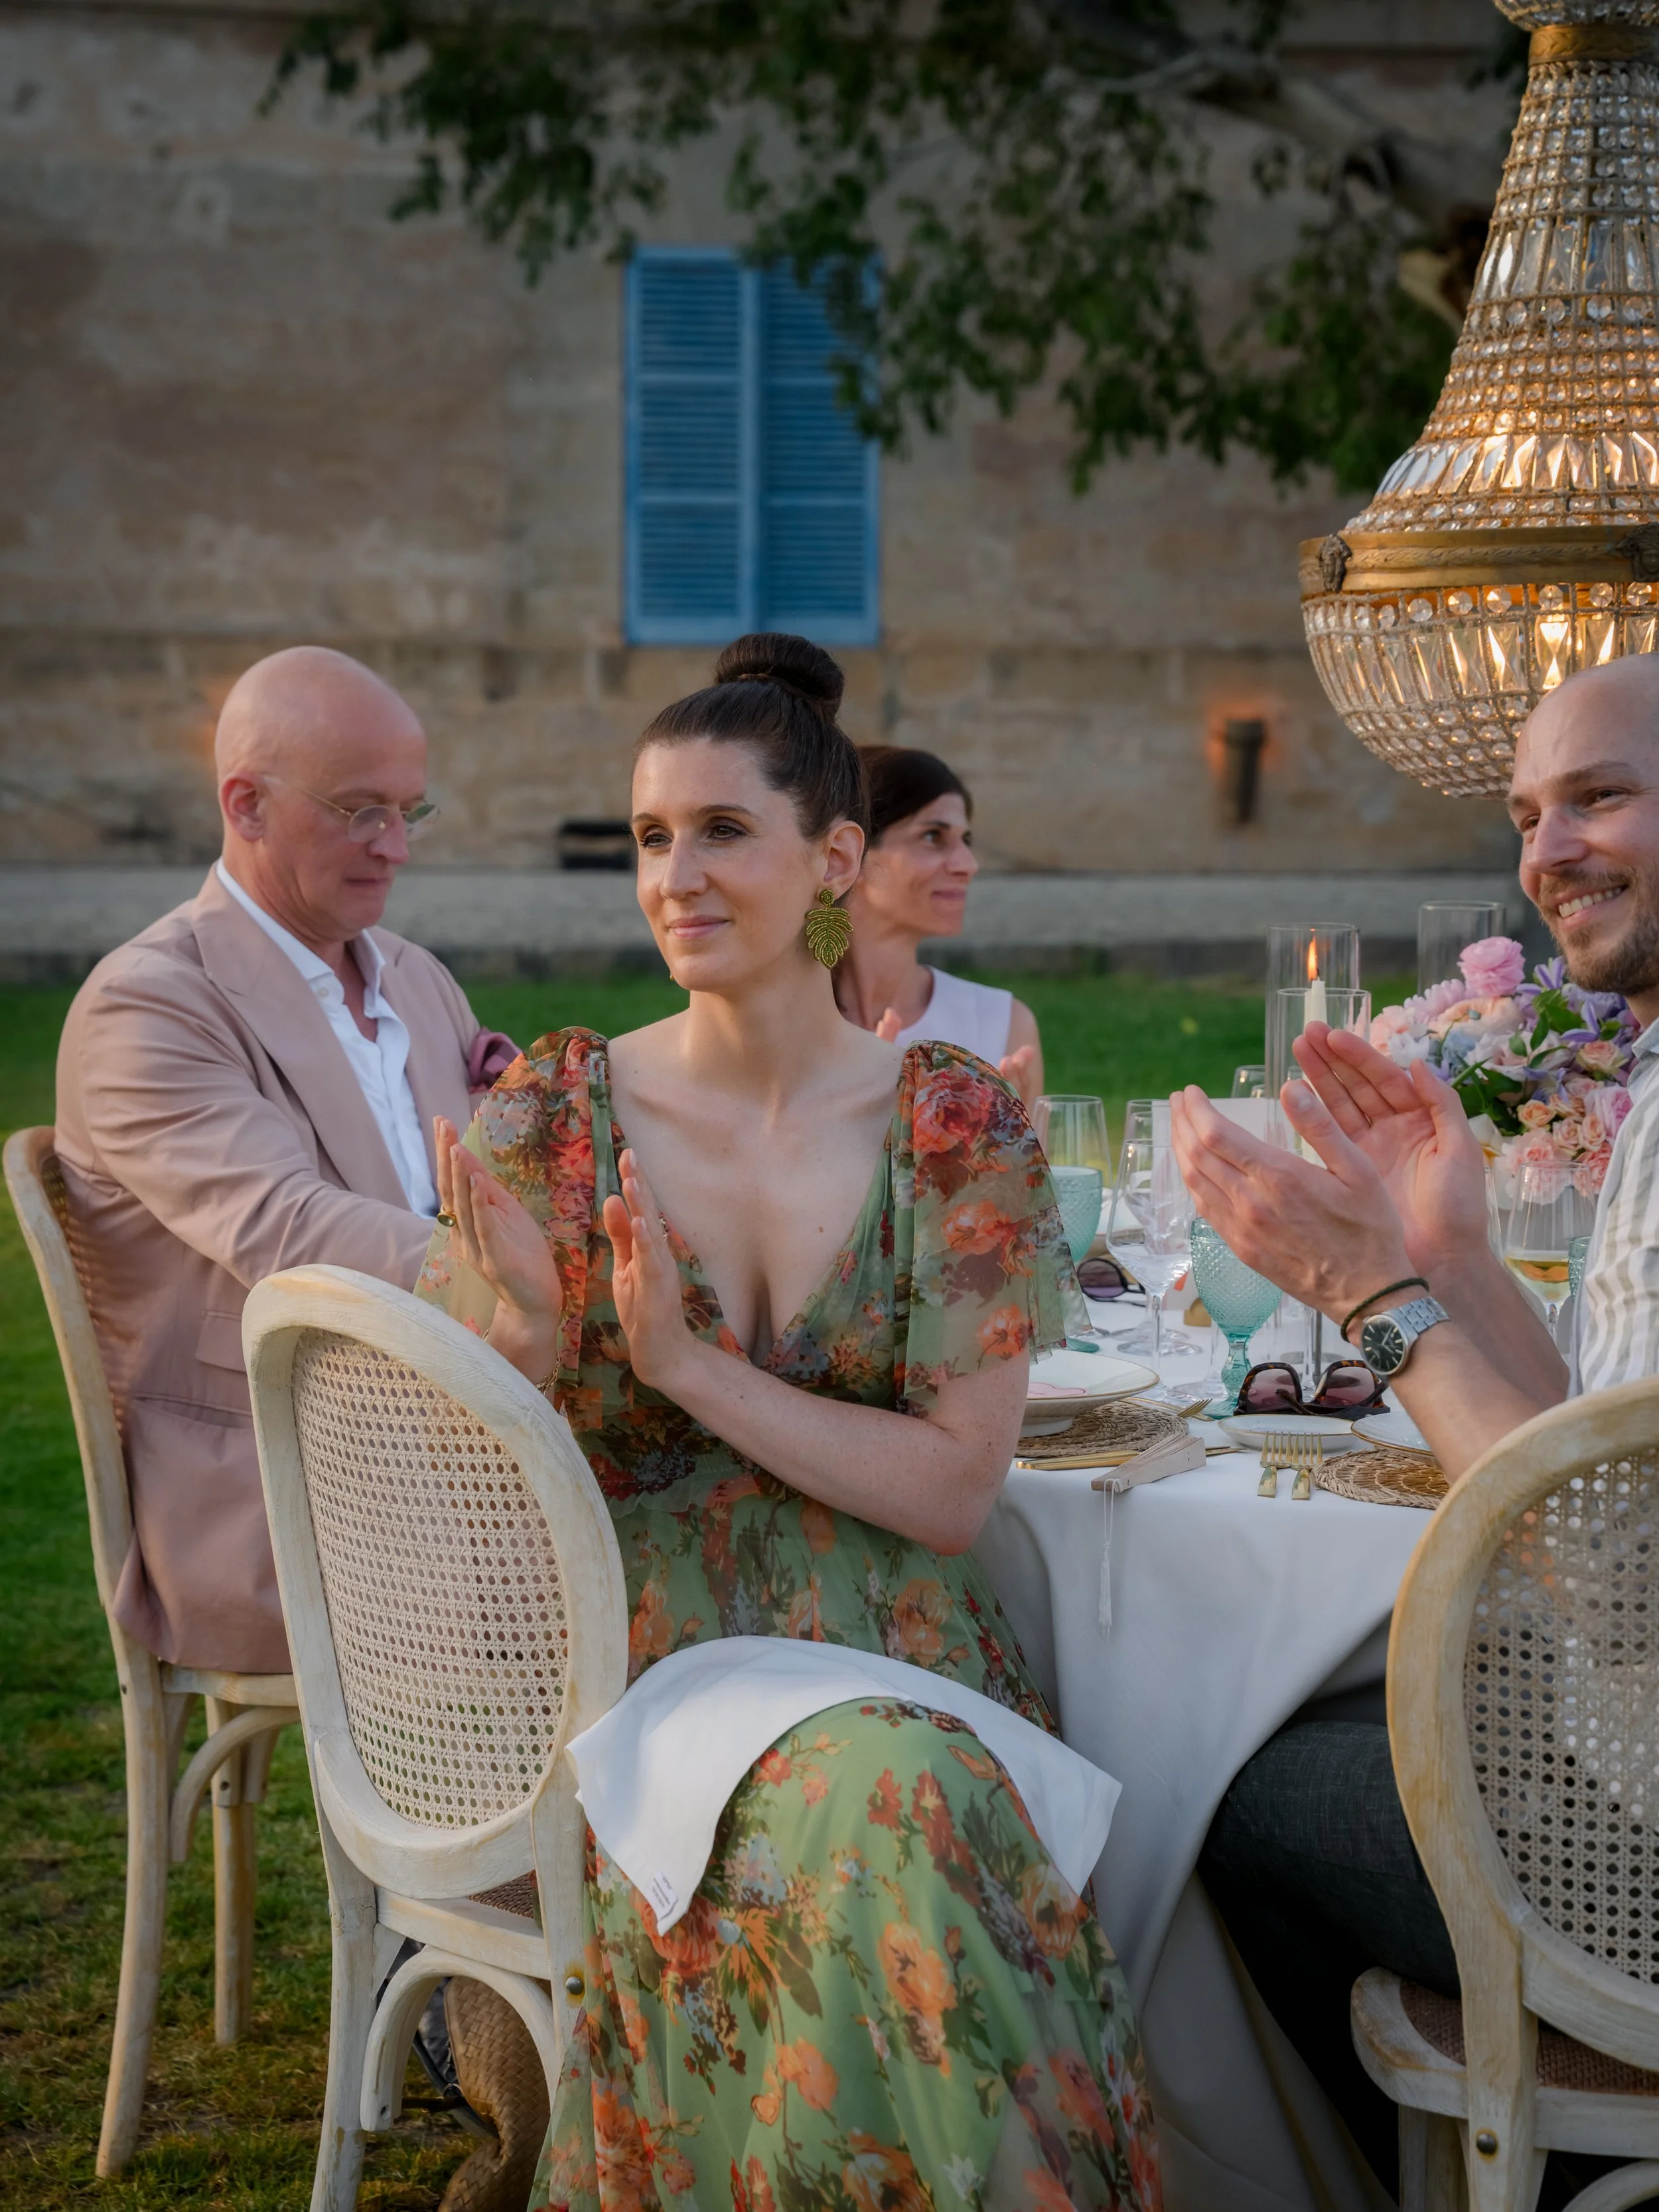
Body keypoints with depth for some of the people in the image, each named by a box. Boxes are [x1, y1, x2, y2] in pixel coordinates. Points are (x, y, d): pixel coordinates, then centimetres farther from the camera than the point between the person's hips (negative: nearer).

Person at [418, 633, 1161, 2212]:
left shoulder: (958, 1130, 0)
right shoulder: (549, 1115, 1)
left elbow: (956, 1485, -5)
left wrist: (684, 1365, -14)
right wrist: (524, 1333, -20)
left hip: (883, 1639, 1)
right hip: (633, 1643, -1)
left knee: (897, 1803, -33)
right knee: (879, 1840, -32)